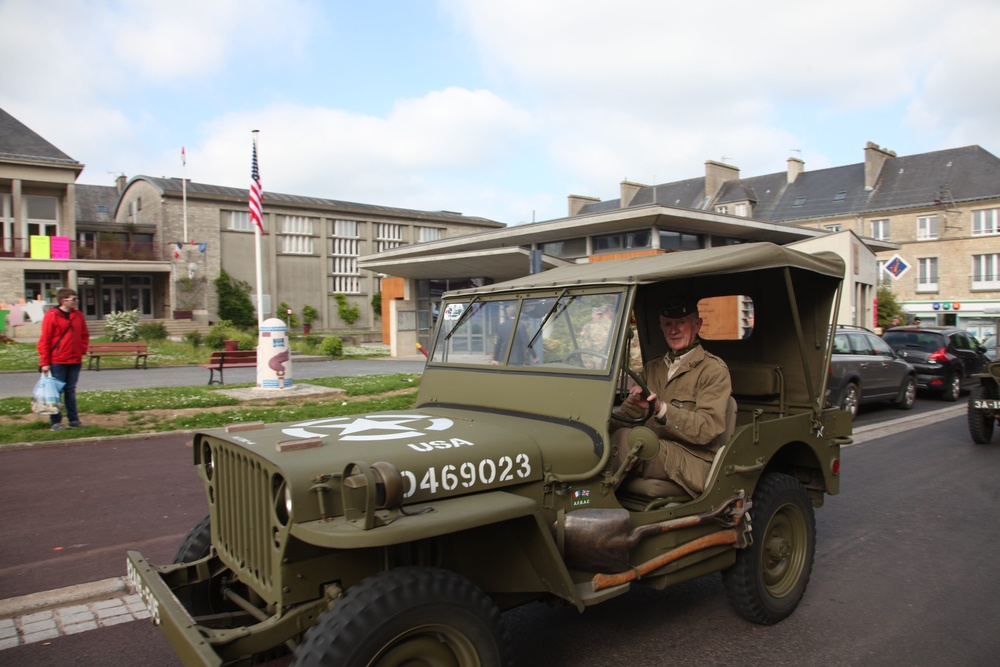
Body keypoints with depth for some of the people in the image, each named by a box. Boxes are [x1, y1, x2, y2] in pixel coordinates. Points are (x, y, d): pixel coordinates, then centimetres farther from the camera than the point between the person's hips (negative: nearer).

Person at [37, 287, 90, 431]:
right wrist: (44, 362, -10)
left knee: (71, 391, 12)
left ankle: (74, 420, 17)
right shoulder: (52, 316, -9)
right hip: (57, 362, -5)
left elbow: (85, 335, 18)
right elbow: (44, 340, -9)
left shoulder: (78, 315, 7)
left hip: (75, 361, 5)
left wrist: (82, 350, 4)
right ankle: (56, 422, 9)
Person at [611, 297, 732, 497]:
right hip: (651, 454, 5)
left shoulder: (714, 370, 2)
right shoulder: (652, 368, 21)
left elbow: (708, 429, -13)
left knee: (625, 437, -31)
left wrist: (662, 409, -24)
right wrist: (635, 404, -9)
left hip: (693, 462, -5)